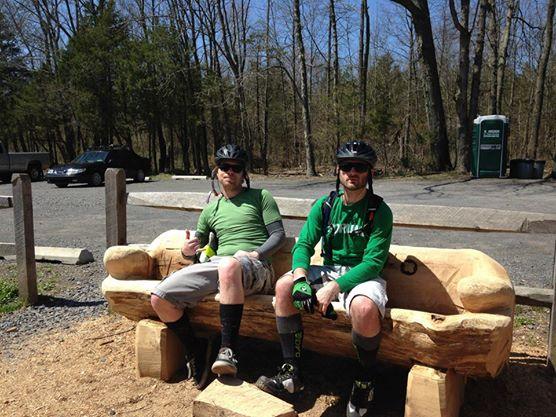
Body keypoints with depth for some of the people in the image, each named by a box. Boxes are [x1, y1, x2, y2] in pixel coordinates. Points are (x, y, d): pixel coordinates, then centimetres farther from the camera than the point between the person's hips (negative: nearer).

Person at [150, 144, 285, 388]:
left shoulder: (260, 196, 15)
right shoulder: (211, 210, 26)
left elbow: (278, 234, 6)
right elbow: (197, 245, 27)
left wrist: (255, 253, -12)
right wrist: (187, 251, 2)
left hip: (255, 268, -5)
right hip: (215, 266, 5)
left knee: (229, 265, -43)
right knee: (159, 298, -15)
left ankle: (227, 350, -33)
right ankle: (195, 352, 4)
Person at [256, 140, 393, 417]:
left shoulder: (379, 211, -11)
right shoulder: (325, 205, 2)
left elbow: (373, 262, -17)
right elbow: (304, 244, -2)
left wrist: (334, 287, -27)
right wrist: (300, 277, -23)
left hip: (363, 276, -4)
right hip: (329, 270, 5)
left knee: (364, 307, -37)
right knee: (284, 286, -18)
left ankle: (366, 381, -7)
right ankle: (292, 373, -8)